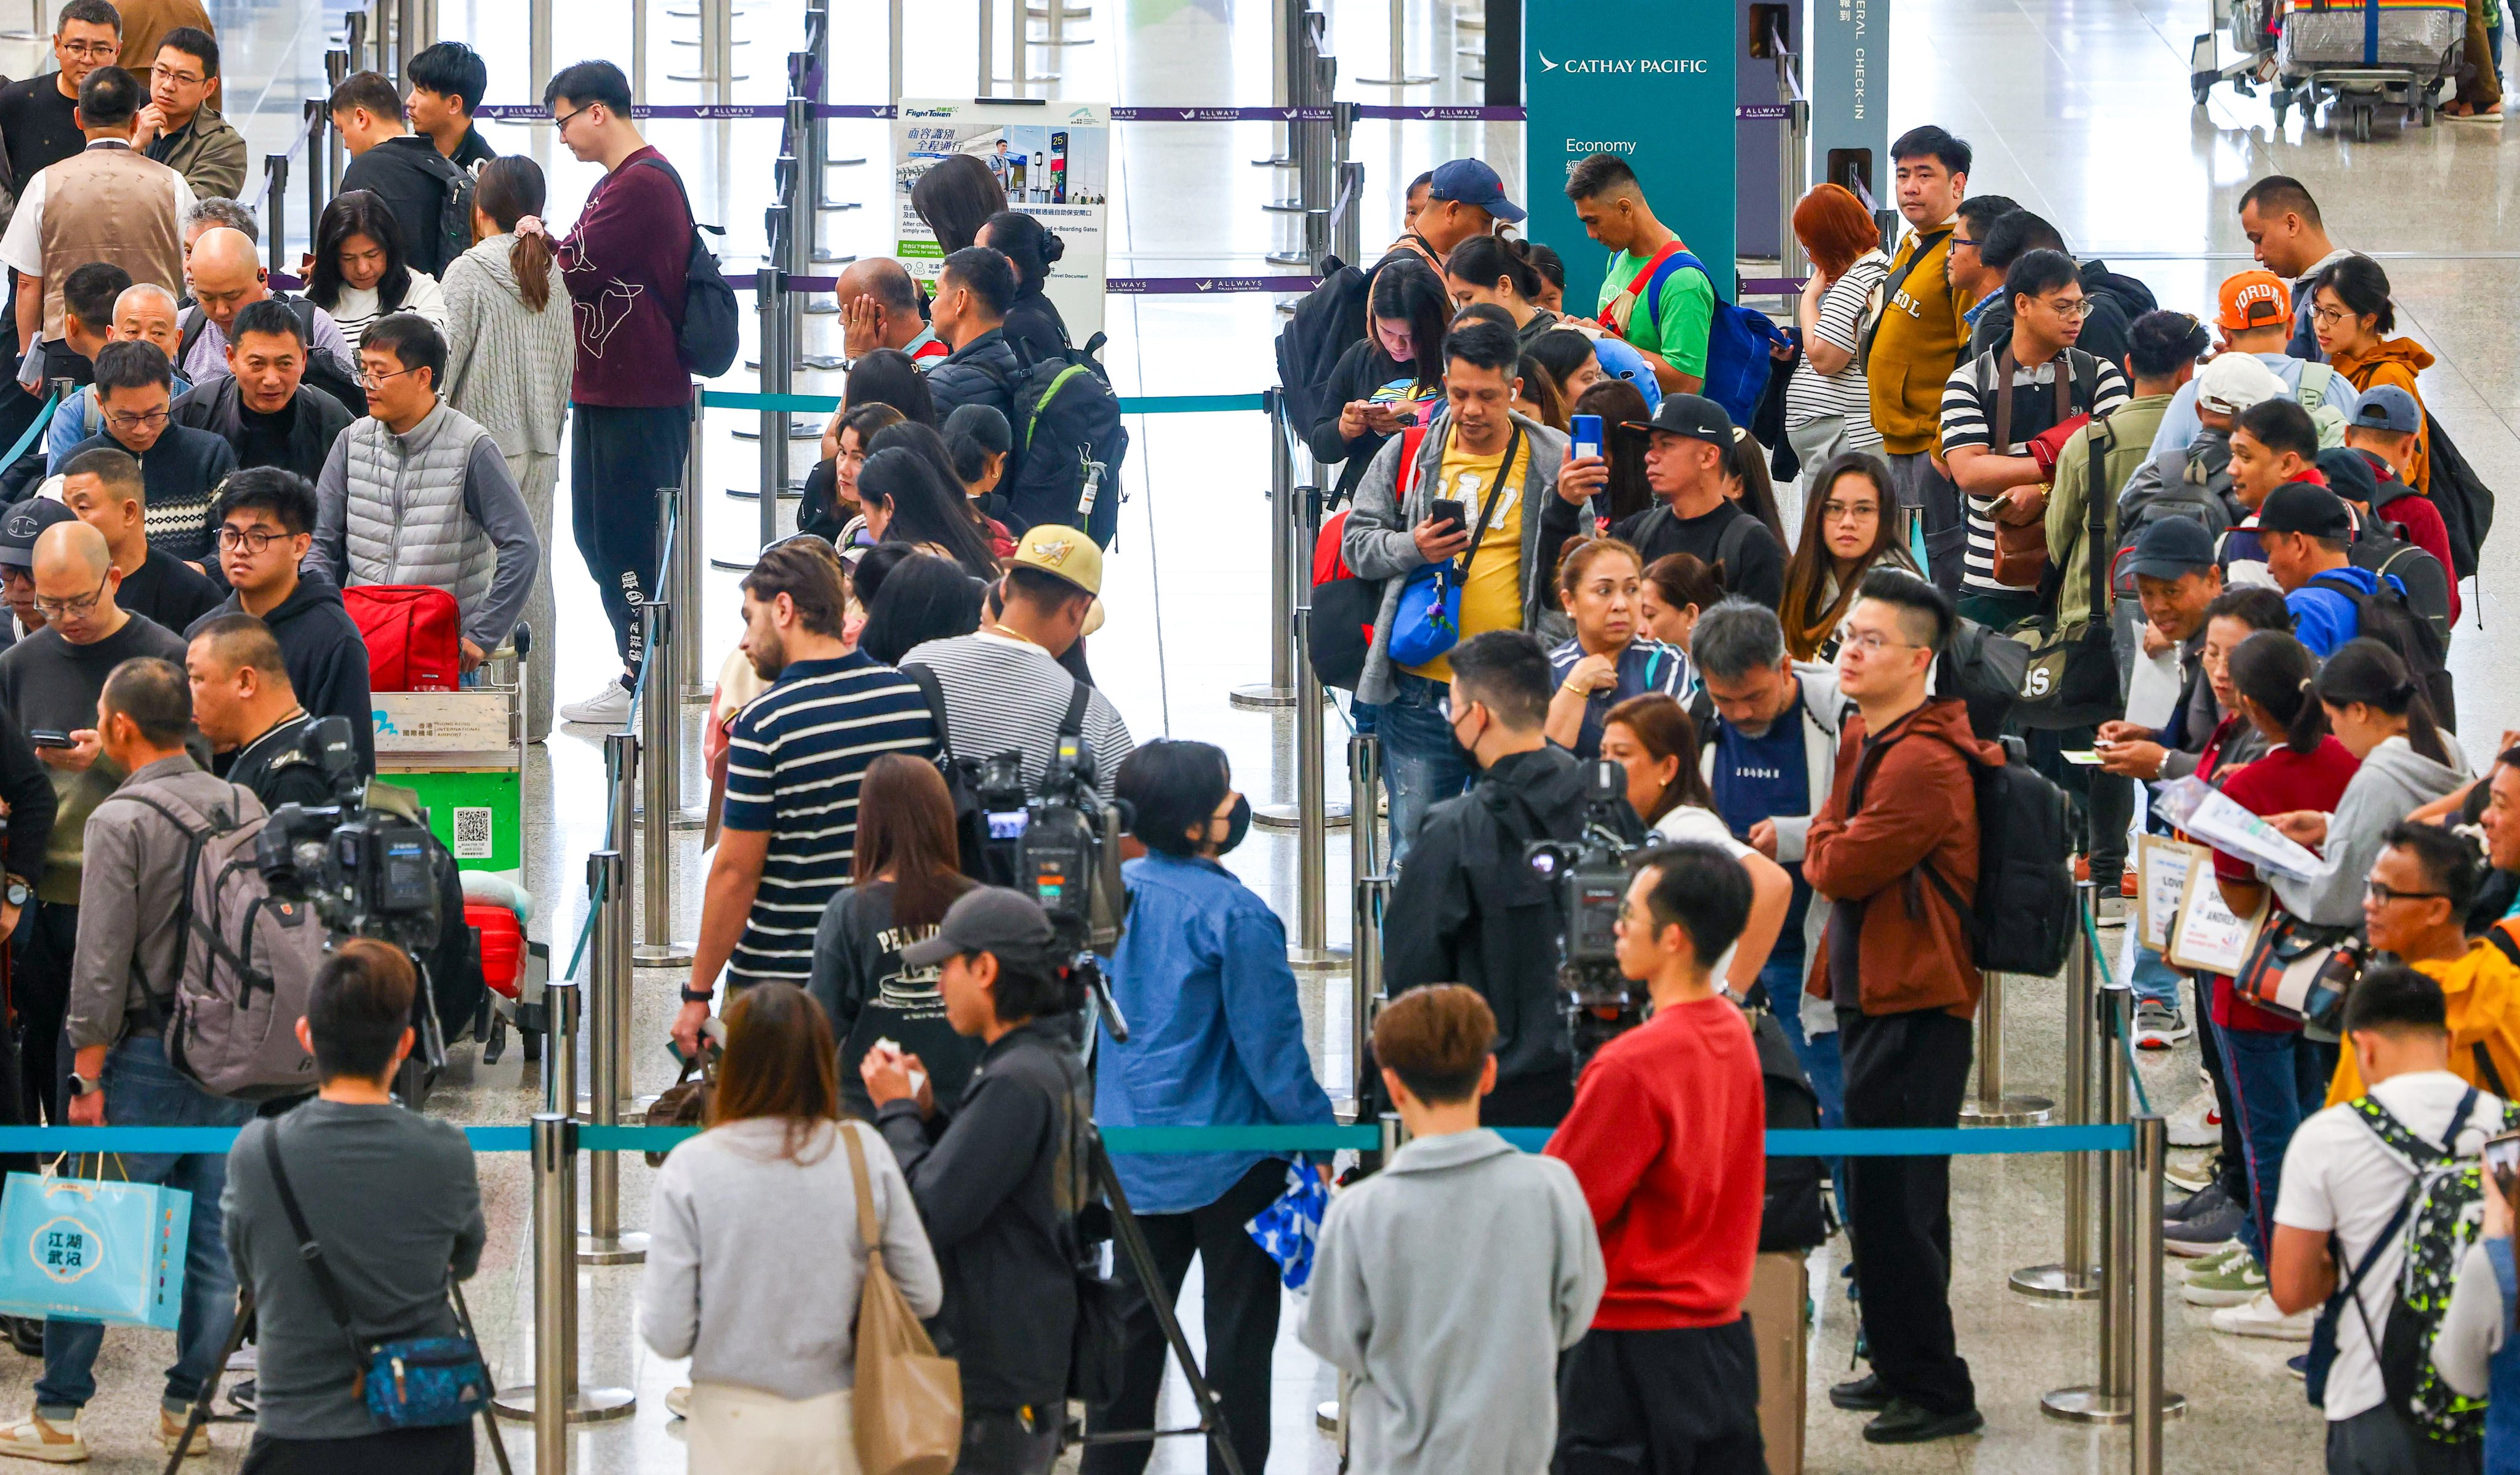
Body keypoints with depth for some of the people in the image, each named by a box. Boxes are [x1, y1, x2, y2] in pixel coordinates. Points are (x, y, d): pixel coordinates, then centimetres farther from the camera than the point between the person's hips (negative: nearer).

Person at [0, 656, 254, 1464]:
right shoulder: (244, 807, 5)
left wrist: (88, 1077, -9)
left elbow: (102, 963, -14)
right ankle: (188, 1408, 13)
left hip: (147, 1054, -5)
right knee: (212, 1237, 9)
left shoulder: (120, 821, -12)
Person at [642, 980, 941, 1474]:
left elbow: (668, 1336, -11)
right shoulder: (864, 1152, -7)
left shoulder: (691, 1169, -11)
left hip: (735, 1429, -1)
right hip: (839, 1419, 1)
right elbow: (924, 1297, -2)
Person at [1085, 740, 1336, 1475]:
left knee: (1136, 1317, 17)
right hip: (1228, 1154, -7)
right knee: (1239, 1322, 4)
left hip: (1137, 1157, 7)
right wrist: (1317, 1134, -8)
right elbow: (1270, 1041, -17)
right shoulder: (1234, 915, -19)